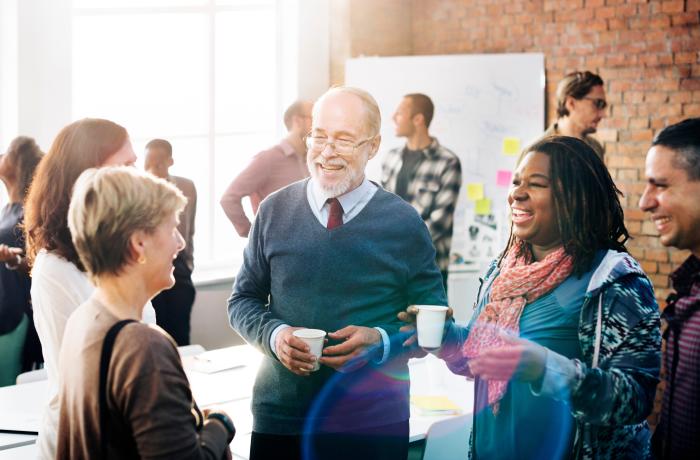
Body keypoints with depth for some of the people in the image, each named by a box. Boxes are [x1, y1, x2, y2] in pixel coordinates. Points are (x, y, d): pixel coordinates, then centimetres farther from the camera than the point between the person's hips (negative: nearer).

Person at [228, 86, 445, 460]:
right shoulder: (274, 212, 1)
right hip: (279, 418, 1)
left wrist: (380, 341, -16)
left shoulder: (404, 223, -3)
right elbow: (243, 301, 9)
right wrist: (273, 335, -11)